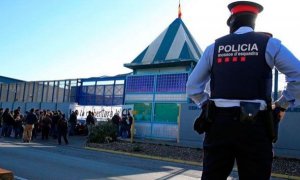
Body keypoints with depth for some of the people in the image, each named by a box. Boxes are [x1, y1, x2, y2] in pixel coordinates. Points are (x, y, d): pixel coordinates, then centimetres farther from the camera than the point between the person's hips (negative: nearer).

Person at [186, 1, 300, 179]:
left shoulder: (214, 47, 10)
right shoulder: (269, 44, 4)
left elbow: (192, 87, 11)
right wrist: (282, 105, 8)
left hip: (218, 123, 2)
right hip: (255, 126, -2)